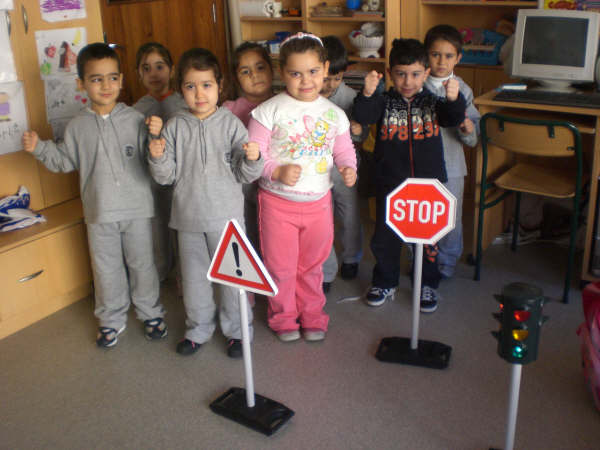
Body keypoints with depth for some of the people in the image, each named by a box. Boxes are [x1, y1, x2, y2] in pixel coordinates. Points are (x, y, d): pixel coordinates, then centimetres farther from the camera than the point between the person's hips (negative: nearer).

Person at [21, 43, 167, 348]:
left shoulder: (134, 119, -4)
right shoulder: (78, 126, 2)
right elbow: (64, 161, 9)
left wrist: (155, 136, -23)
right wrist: (38, 148, -3)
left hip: (137, 208, -1)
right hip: (99, 211, 2)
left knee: (142, 264, 12)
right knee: (106, 268, 13)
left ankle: (150, 313, 32)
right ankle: (111, 319, 32)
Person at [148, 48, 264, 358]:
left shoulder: (230, 123, -6)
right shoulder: (175, 126, 0)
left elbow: (245, 175, -5)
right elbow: (167, 176, 1)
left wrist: (252, 159, -25)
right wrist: (157, 158, -18)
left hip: (226, 216, -2)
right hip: (188, 217, 3)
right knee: (193, 277, 16)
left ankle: (237, 330, 28)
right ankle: (198, 329, 36)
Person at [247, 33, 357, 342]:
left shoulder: (334, 114, 0)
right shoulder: (269, 111, -12)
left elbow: (344, 150, 9)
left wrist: (348, 169, -11)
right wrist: (278, 172, -27)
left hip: (318, 202, 3)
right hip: (277, 201, -2)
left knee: (312, 264, 18)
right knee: (280, 264, 10)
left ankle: (312, 314, 39)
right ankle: (283, 317, 33)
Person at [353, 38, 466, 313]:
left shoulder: (433, 101, 0)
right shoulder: (384, 102, -3)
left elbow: (454, 119, -13)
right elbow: (362, 116, -18)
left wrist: (454, 99, -34)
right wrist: (367, 94, -37)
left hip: (428, 182, 0)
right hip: (389, 183, 0)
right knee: (385, 236, 10)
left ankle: (427, 284, 29)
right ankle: (385, 282, 30)